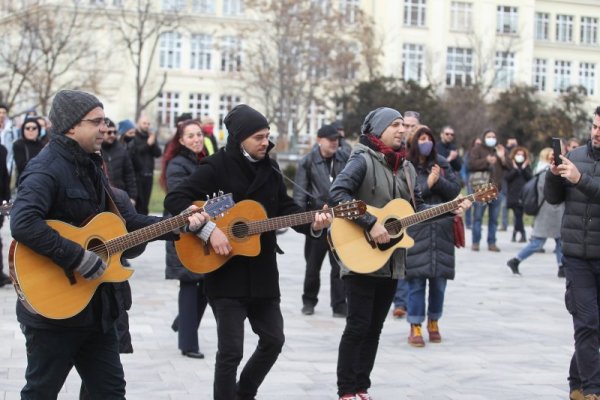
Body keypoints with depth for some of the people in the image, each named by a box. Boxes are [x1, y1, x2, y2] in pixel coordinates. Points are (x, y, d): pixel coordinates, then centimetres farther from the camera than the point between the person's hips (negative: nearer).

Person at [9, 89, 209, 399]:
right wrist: (78, 258, -29)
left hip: (96, 306, 9)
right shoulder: (46, 169, -18)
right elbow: (23, 224, -34)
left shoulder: (89, 167, 13)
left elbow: (122, 221, 17)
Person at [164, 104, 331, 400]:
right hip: (225, 274, -7)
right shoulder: (216, 167, -12)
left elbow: (286, 208, 10)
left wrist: (312, 224, -9)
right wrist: (209, 229, -26)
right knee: (231, 350, -6)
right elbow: (174, 199, -19)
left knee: (273, 339, 13)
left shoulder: (270, 168, 7)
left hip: (262, 272, 7)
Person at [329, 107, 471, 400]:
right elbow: (337, 192, -25)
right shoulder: (363, 160, -12)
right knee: (358, 325, -5)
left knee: (374, 327, 11)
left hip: (391, 261, 7)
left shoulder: (406, 168, 12)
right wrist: (371, 223, -28)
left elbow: (417, 208, 18)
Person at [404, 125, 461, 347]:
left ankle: (433, 322, 24)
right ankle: (415, 328, 4)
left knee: (439, 279, 8)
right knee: (416, 280, -3)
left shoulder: (442, 164, 10)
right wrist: (427, 184, -14)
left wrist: (439, 181, -11)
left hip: (441, 229, 4)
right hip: (415, 230, -4)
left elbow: (456, 189, 4)